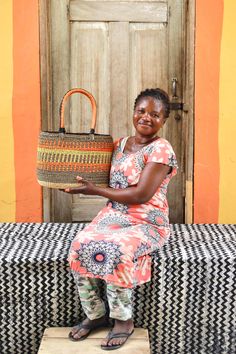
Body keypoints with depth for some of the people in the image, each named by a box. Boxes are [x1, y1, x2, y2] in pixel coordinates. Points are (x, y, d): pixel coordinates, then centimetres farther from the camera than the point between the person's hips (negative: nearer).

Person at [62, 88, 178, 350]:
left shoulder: (161, 149, -11)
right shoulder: (119, 144, 11)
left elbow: (141, 195, -19)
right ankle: (95, 314, 0)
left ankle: (124, 321, -8)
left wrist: (94, 190, -14)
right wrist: (79, 182, 2)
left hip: (147, 223, -6)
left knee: (113, 252, -32)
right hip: (113, 216, 6)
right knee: (80, 246, -20)